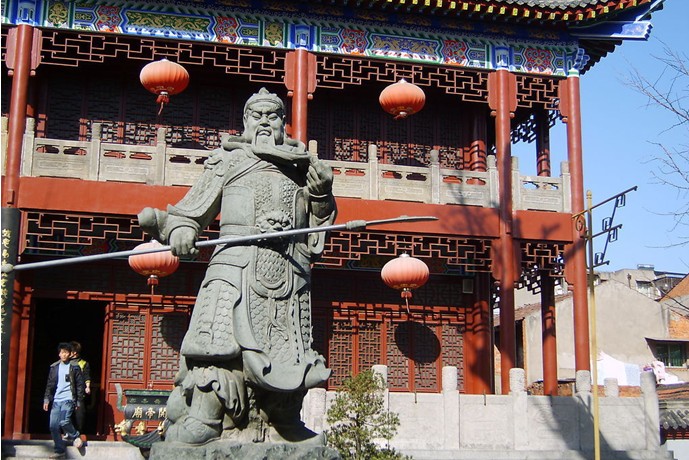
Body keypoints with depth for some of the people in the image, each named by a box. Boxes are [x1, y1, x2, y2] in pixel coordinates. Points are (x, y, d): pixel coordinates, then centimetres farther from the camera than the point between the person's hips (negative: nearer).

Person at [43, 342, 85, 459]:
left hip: (68, 399, -5)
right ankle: (60, 451, 9)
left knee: (64, 422, -23)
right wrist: (47, 399, 5)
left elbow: (80, 385, 1)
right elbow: (50, 384, 14)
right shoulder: (54, 367, 11)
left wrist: (79, 401, -2)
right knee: (53, 426, -1)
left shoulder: (74, 367, 0)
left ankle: (75, 436, 6)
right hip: (56, 400, 5)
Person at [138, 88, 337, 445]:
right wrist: (176, 229, -8)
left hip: (289, 270, 3)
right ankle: (204, 416, -18)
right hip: (237, 261, -3)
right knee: (220, 342, -17)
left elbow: (318, 224, 28)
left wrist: (321, 192, 10)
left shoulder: (302, 166, 24)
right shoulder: (228, 161, 18)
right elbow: (192, 211, 13)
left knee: (286, 347, 0)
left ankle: (279, 424, 9)